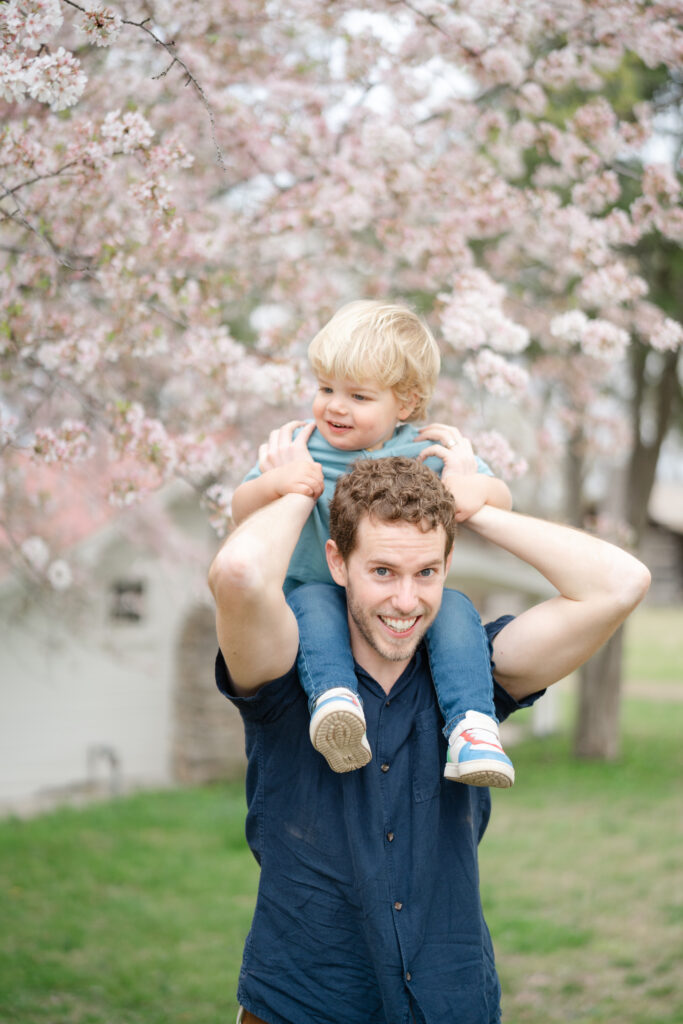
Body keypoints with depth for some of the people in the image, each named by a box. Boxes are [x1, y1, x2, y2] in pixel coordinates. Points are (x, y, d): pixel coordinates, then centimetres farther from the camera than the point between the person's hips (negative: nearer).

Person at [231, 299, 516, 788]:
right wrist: (273, 483, -26)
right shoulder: (299, 449, 1)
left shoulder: (429, 451, 1)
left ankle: (472, 725, -35)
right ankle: (334, 698, -50)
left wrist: (477, 487, -24)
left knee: (455, 607, -27)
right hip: (322, 590, 0)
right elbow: (242, 511, -3)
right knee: (313, 603, -32)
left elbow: (502, 499, 2)